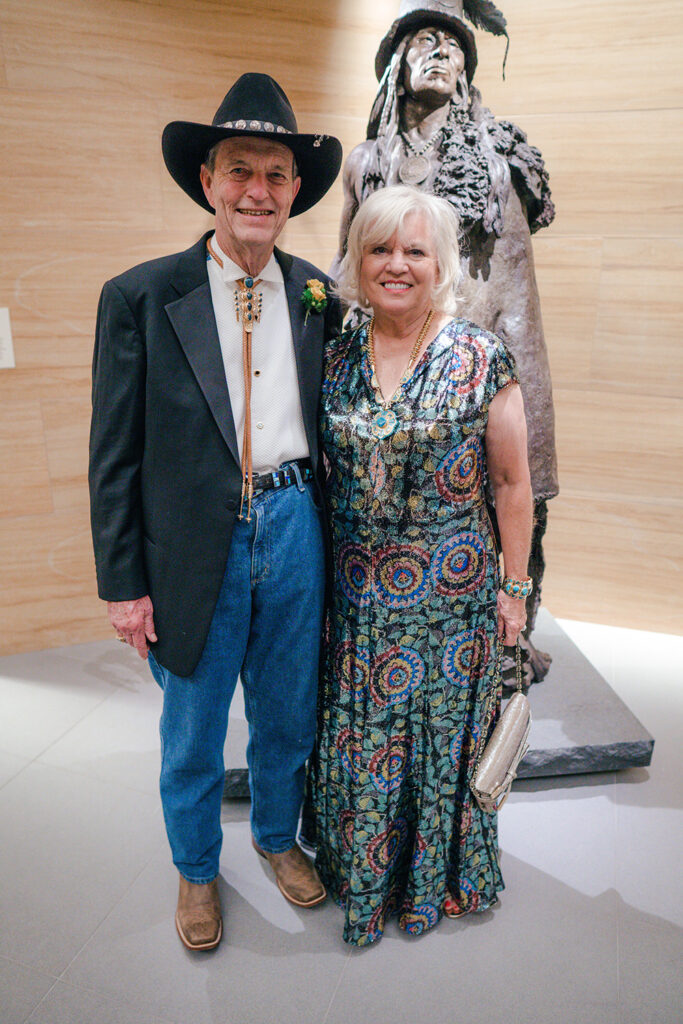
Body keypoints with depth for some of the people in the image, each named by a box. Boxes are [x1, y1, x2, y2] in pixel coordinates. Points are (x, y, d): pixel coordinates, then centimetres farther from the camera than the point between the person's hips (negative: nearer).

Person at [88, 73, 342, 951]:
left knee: (287, 715, 21)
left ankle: (278, 838, 50)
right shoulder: (140, 297, -7)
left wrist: (327, 533, 8)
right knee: (192, 734, 16)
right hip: (197, 546, -2)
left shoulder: (319, 296, 3)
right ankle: (196, 870, 45)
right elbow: (115, 457, -6)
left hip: (294, 531, 3)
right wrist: (123, 583, -6)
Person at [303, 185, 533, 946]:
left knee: (441, 731, 13)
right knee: (358, 732, 15)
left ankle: (439, 874, 42)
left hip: (451, 591, -2)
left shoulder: (481, 359, -8)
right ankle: (359, 865, 43)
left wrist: (514, 589, -3)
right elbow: (325, 475, 8)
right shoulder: (336, 359, 1)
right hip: (356, 591, 3)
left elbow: (513, 484, -4)